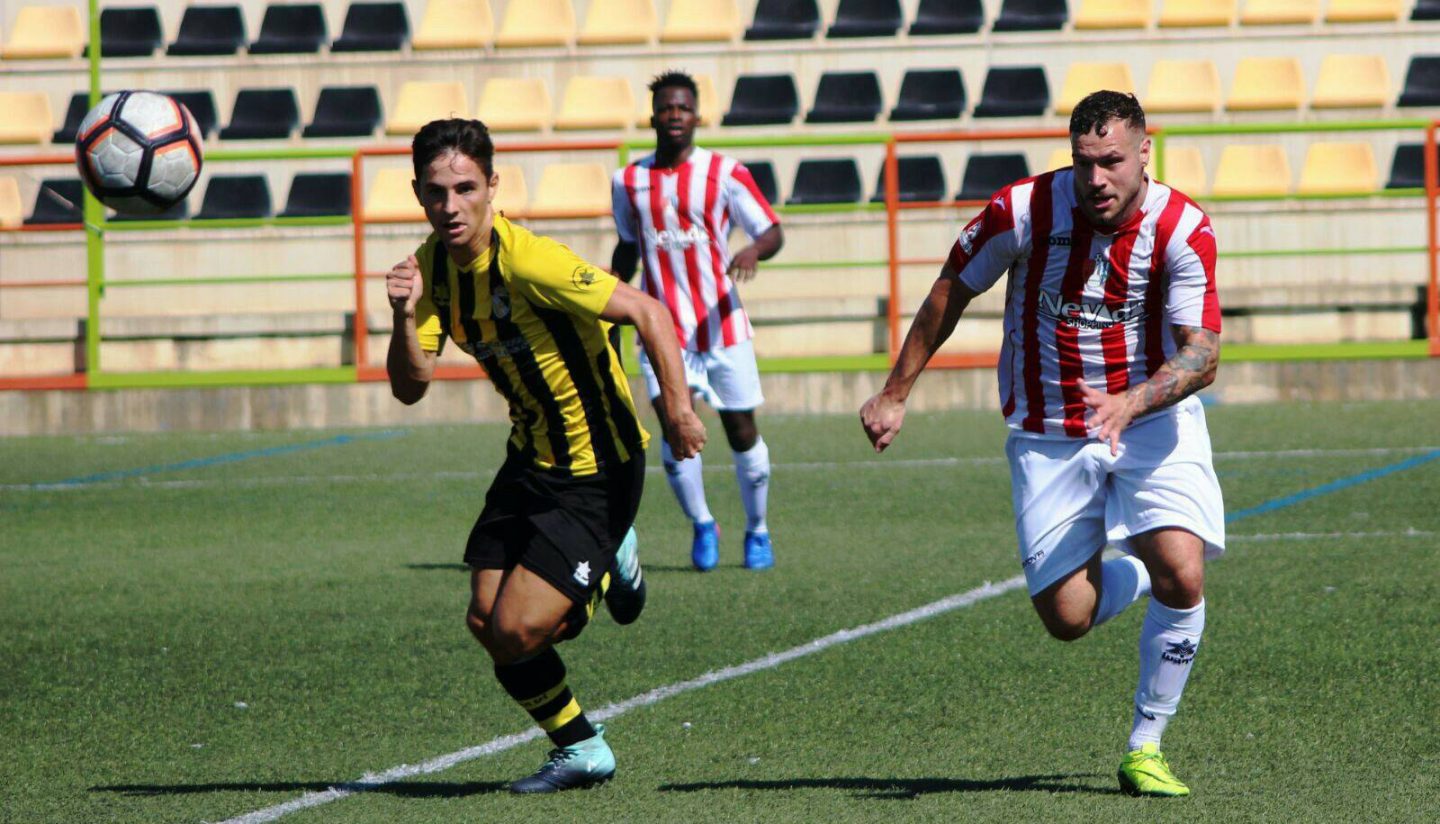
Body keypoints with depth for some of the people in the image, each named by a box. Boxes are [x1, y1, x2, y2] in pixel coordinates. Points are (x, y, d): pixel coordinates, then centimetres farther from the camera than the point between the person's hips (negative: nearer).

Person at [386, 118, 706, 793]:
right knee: (486, 621, 3)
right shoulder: (433, 264, -3)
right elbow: (410, 388, -7)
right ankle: (581, 750, 26)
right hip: (531, 459, 8)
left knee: (514, 634, -12)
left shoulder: (529, 262, -26)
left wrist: (677, 407, -34)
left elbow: (646, 312, -24)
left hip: (596, 472, -7)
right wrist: (405, 317, -26)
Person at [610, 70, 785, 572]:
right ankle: (702, 525, 6)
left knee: (741, 431, 3)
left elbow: (772, 232, -5)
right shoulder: (629, 182, 6)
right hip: (663, 328, 1)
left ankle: (757, 531, 22)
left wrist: (755, 250, -27)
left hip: (723, 325, -1)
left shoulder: (724, 174, -3)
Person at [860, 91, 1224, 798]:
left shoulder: (1182, 229, -15)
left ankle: (1146, 747, -2)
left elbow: (1201, 354, -18)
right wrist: (894, 395, 5)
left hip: (1151, 419, -1)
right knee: (1067, 617, -6)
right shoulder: (1023, 210, -14)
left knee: (1181, 574, -21)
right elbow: (952, 290, 2)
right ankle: (1138, 575, 31)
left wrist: (1130, 403, -36)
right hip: (1048, 437, 1)